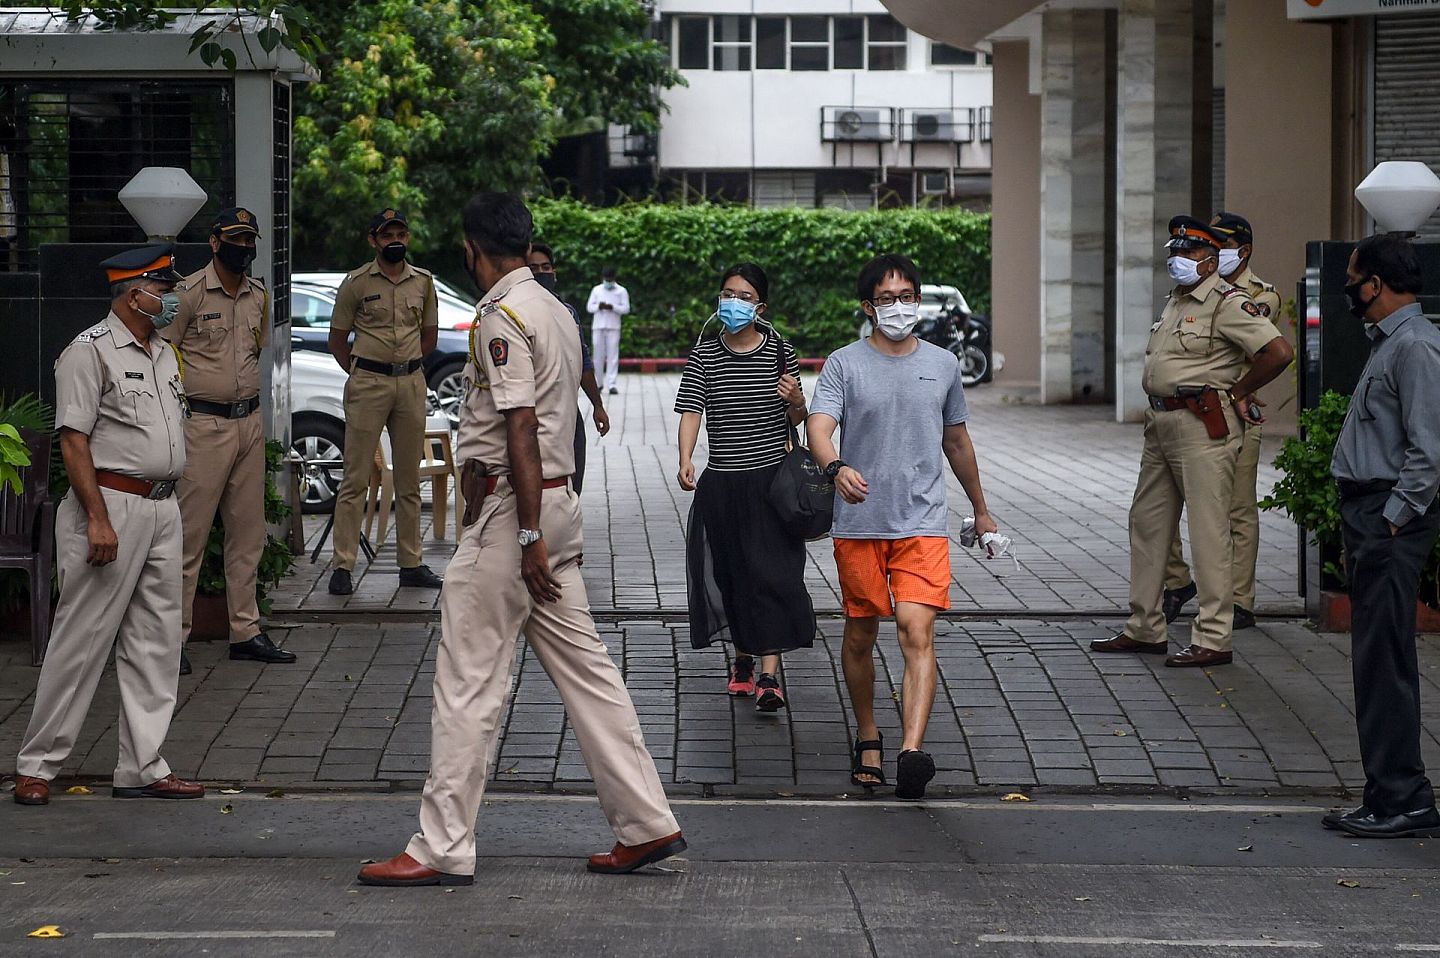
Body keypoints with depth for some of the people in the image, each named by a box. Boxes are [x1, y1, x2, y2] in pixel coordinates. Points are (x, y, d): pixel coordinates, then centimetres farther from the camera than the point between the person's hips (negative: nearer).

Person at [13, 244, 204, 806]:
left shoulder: (163, 353, 16)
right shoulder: (90, 352, -10)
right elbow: (74, 440, -15)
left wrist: (166, 506, 17)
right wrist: (98, 519, -20)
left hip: (163, 509, 8)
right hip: (110, 503, -8)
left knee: (155, 646, 8)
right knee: (82, 641, -5)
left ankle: (142, 768, 13)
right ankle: (36, 765, 4)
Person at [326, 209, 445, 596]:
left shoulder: (423, 281, 10)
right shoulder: (356, 283, 0)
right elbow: (337, 340, 4)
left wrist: (406, 366, 11)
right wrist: (361, 375, 1)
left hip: (411, 382, 4)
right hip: (368, 385, -4)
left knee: (409, 480, 8)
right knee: (356, 478, -5)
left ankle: (411, 564, 14)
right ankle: (343, 566, -4)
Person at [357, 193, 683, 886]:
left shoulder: (502, 318, -14)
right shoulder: (554, 310, 16)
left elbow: (521, 430, -20)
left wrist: (529, 537, -22)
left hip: (511, 509, -9)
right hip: (559, 498, 9)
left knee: (468, 681, -4)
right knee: (583, 667, 11)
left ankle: (442, 848, -1)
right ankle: (647, 823, 12)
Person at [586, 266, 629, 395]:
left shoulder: (621, 291, 7)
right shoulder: (596, 290, 14)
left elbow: (626, 308, 0)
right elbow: (589, 307, 9)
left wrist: (612, 307, -16)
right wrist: (598, 306, -12)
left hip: (613, 327, -2)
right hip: (598, 326, 2)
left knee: (613, 355, -7)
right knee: (598, 355, 1)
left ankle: (612, 384, -10)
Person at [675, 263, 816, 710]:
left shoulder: (780, 351, 2)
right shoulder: (703, 355, 3)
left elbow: (797, 419, 8)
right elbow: (691, 409, -4)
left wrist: (796, 400, -16)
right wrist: (685, 460, -20)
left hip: (772, 477, -2)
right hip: (721, 484, 2)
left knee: (772, 572, -9)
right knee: (729, 571, 9)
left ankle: (769, 674, -12)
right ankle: (743, 656, 28)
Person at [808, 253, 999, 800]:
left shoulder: (942, 365, 10)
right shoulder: (844, 365, -1)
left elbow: (957, 441, 22)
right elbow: (819, 428, -16)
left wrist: (981, 510, 30)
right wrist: (836, 467, -38)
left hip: (922, 523, 1)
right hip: (858, 525, 0)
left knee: (917, 632, -14)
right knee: (860, 634, 10)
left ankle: (912, 751, -25)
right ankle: (868, 739, 29)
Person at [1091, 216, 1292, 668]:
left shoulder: (1228, 303, -11)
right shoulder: (1176, 302, 18)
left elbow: (1279, 352, -20)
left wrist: (1236, 393, -10)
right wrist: (1157, 412, 16)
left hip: (1203, 427, -10)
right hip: (1161, 423, 10)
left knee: (1208, 530, -7)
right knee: (1147, 523, 13)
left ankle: (1213, 639, -4)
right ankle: (1145, 628, 23)